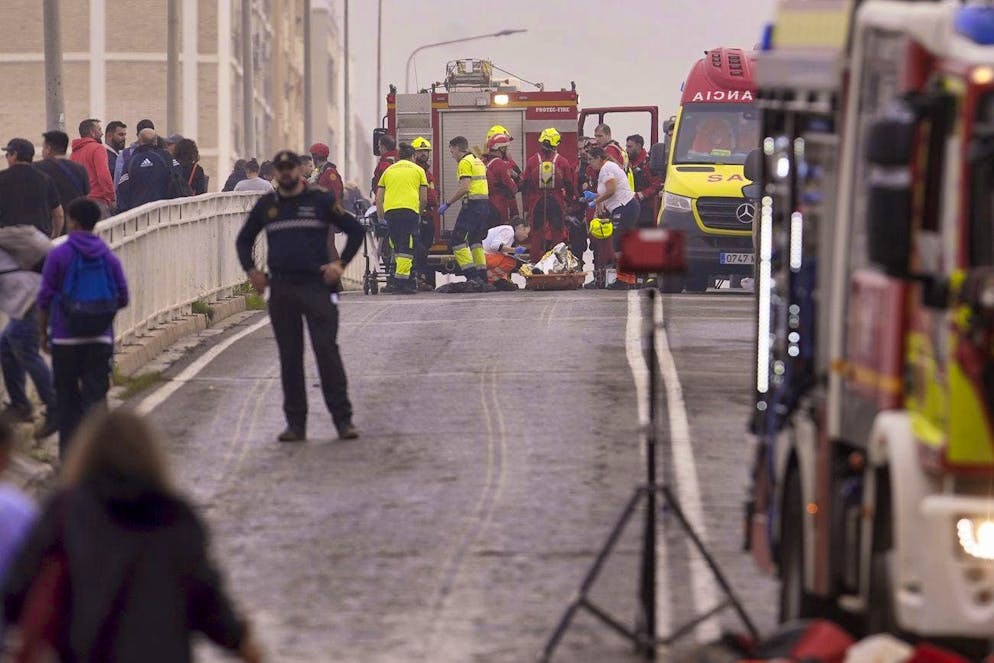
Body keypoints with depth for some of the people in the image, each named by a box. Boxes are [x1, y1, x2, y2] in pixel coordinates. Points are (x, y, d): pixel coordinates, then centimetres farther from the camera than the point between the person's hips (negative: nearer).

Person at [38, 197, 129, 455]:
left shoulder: (58, 255, -7)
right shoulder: (109, 257, 2)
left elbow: (45, 299, -6)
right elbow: (123, 298, 5)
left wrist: (43, 333, 5)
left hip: (65, 339, -2)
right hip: (100, 339, 2)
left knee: (67, 395, 11)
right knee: (96, 392, 2)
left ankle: (69, 449, 16)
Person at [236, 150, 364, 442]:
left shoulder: (321, 200, 2)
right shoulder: (266, 205, 12)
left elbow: (355, 230, 6)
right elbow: (244, 240, 25)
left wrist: (340, 264, -4)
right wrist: (251, 270, 10)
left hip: (316, 286, -4)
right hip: (280, 289, 4)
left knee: (327, 351, -10)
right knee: (289, 357, 5)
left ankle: (343, 419, -8)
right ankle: (295, 423, 10)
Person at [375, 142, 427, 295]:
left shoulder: (389, 170, 21)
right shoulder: (418, 170, 15)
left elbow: (378, 199, 18)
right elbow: (424, 199, 12)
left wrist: (381, 217, 24)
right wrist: (419, 213, 28)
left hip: (389, 210, 3)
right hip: (410, 209, -3)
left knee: (397, 247, 12)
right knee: (407, 247, -5)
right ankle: (401, 280, -14)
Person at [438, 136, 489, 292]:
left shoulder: (464, 162, -9)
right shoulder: (478, 161, 20)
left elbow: (464, 188, -19)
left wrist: (447, 203, -13)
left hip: (472, 203, -9)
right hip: (484, 203, 9)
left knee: (457, 240, -8)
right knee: (476, 240, 17)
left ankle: (472, 276, -18)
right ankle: (482, 277, 14)